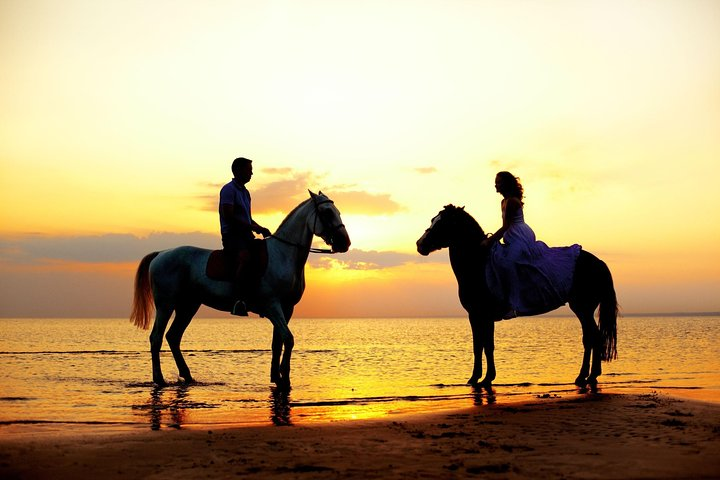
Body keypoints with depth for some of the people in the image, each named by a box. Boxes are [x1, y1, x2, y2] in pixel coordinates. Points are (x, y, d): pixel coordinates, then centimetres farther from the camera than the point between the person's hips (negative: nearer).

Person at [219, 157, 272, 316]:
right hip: (231, 234, -9)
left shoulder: (245, 192, 23)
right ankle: (239, 300, -43)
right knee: (245, 258, -35)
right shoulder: (229, 189, -4)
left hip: (245, 234, 9)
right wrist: (253, 227, -16)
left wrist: (261, 229, 8)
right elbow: (229, 216, -15)